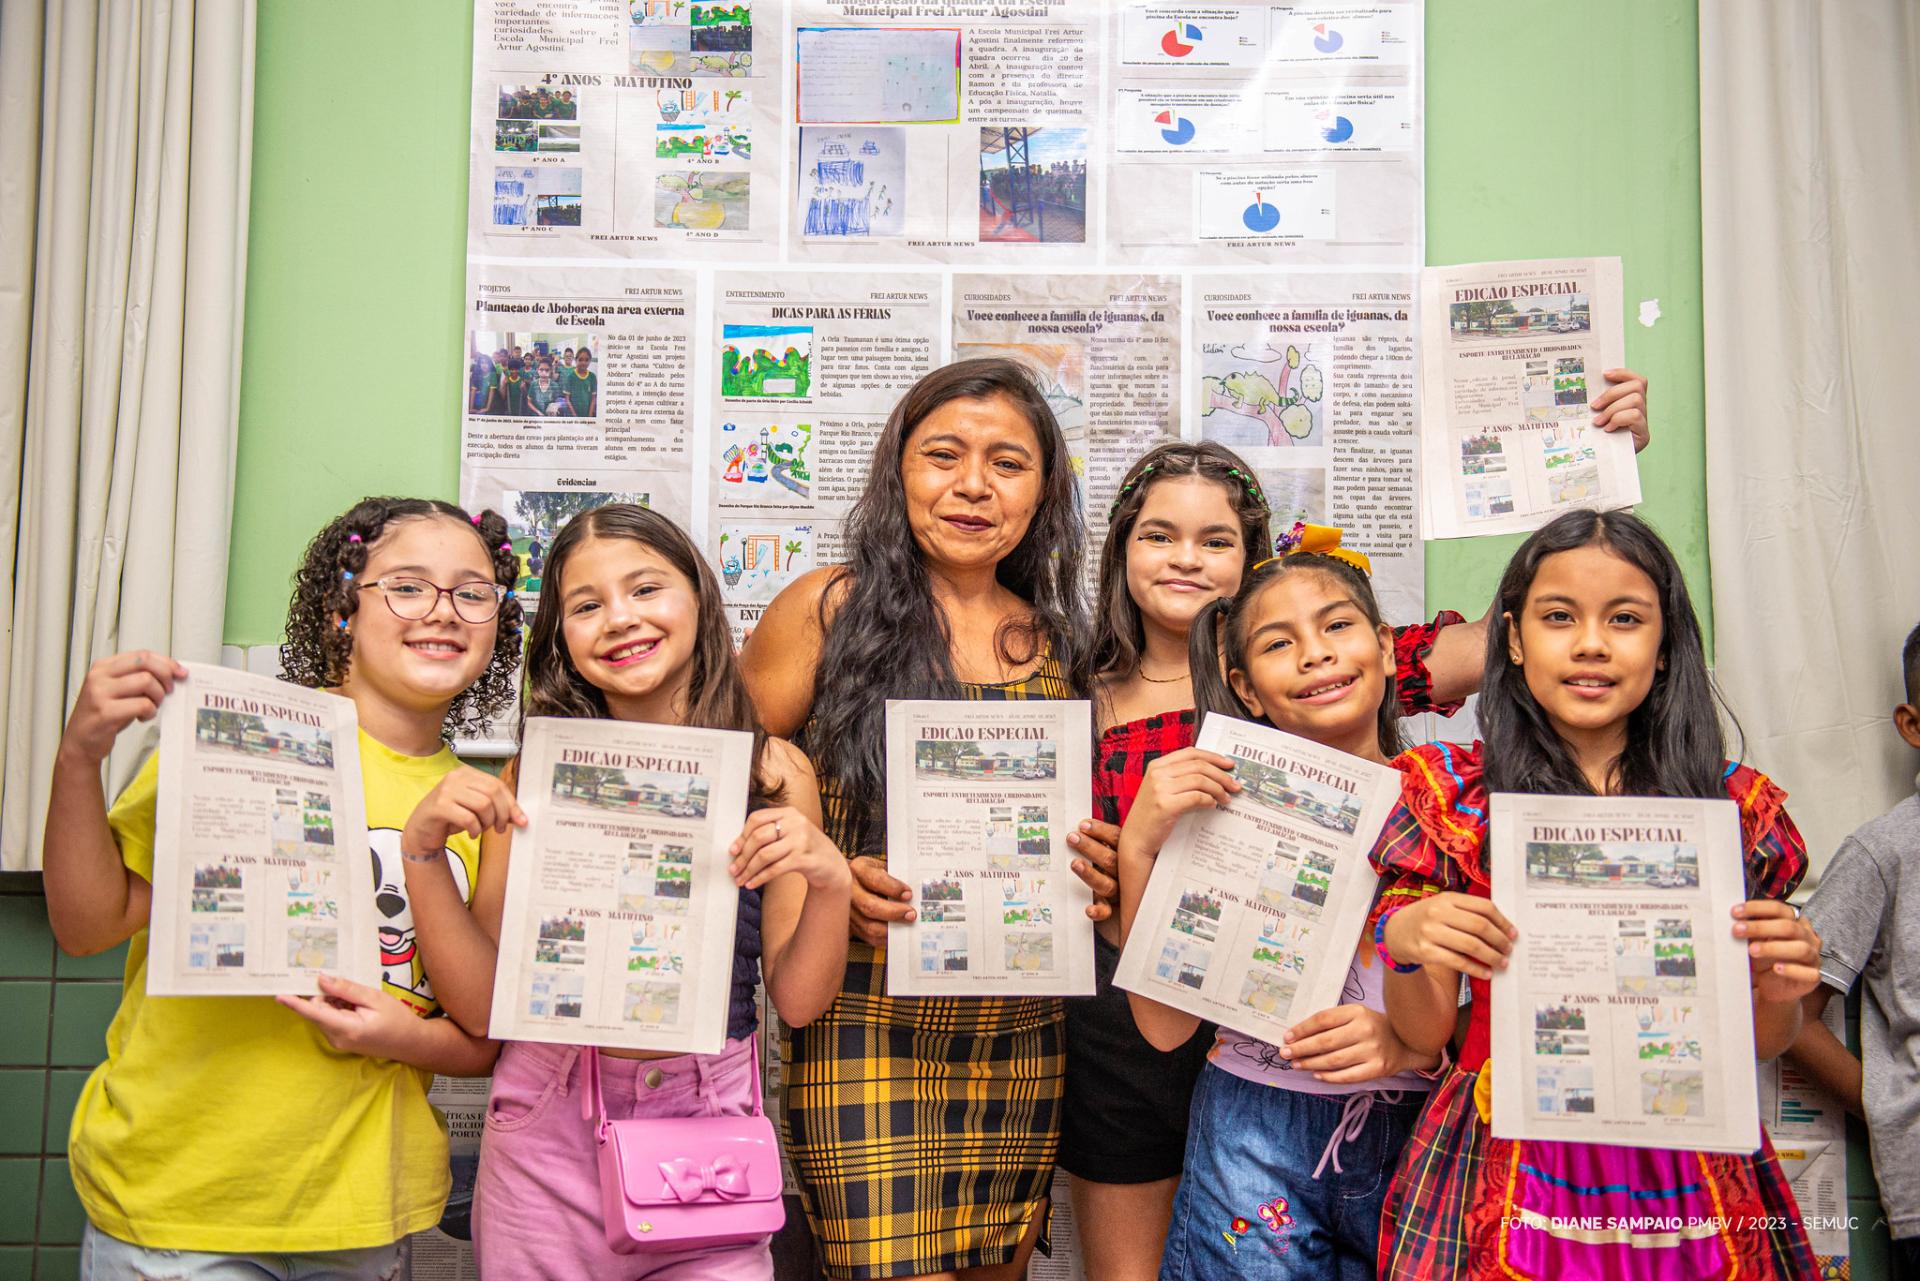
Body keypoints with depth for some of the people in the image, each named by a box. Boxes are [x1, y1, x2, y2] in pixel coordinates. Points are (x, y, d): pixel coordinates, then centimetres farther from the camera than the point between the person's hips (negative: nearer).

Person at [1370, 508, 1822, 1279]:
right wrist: (1406, 948, -21)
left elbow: (1754, 1045, 9)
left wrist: (1778, 992, -12)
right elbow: (1423, 1034, -1)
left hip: (1693, 1182, 2)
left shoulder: (1737, 805, 2)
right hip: (1510, 1177, -2)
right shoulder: (1449, 792, -2)